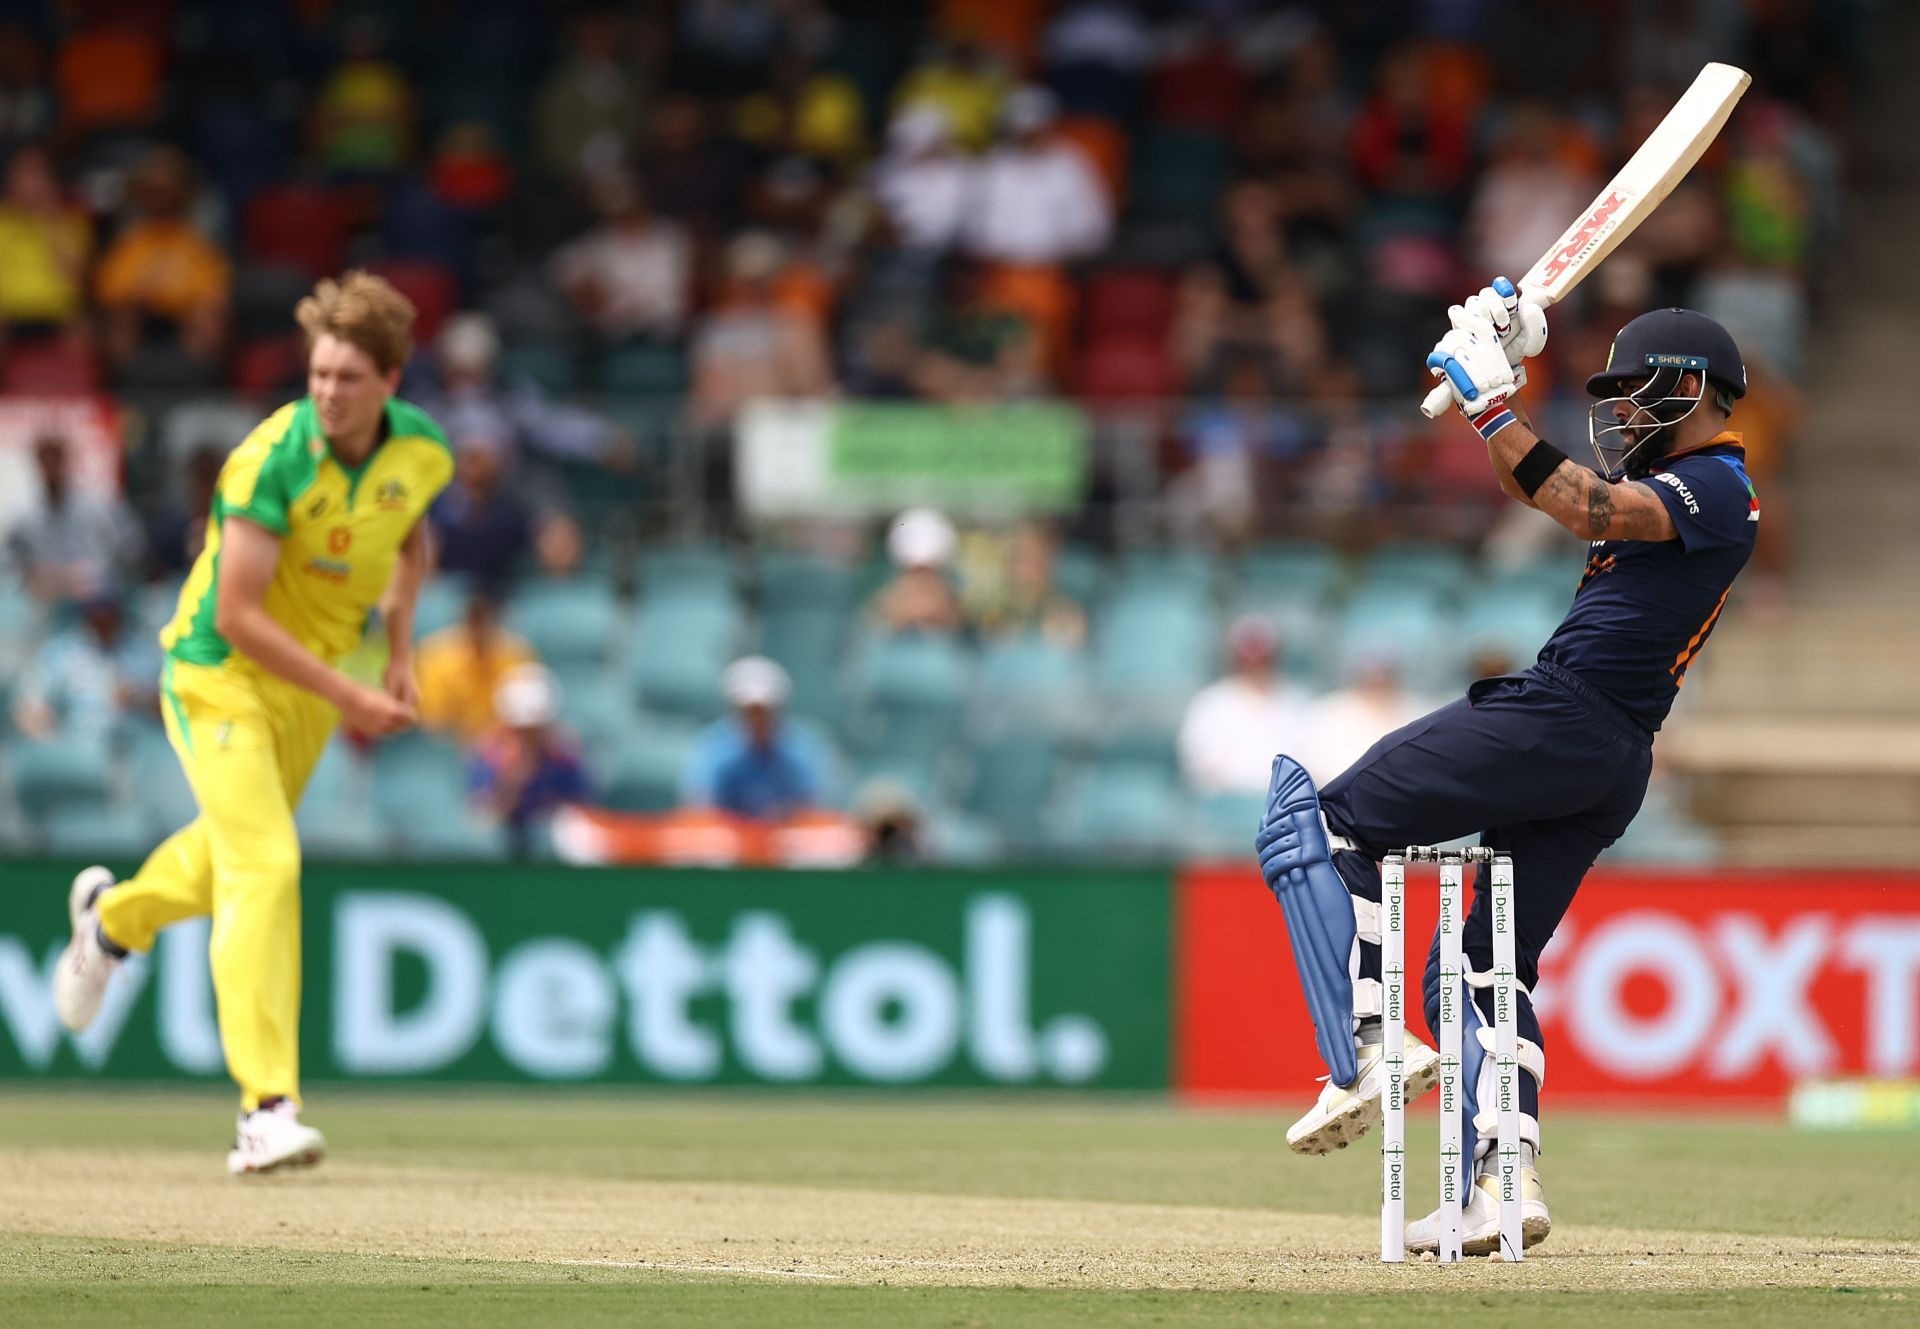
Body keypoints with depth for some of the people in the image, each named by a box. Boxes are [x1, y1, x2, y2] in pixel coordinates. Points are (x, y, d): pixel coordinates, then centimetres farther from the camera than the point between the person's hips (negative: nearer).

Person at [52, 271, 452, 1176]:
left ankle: (114, 914, 57)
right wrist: (349, 697, -27)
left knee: (240, 851, 24)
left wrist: (399, 652, 5)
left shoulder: (423, 451, -9)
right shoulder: (271, 461, -28)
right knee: (264, 869, -20)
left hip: (315, 683, 7)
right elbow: (238, 616, -28)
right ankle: (267, 1109, -23)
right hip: (221, 675, -7)